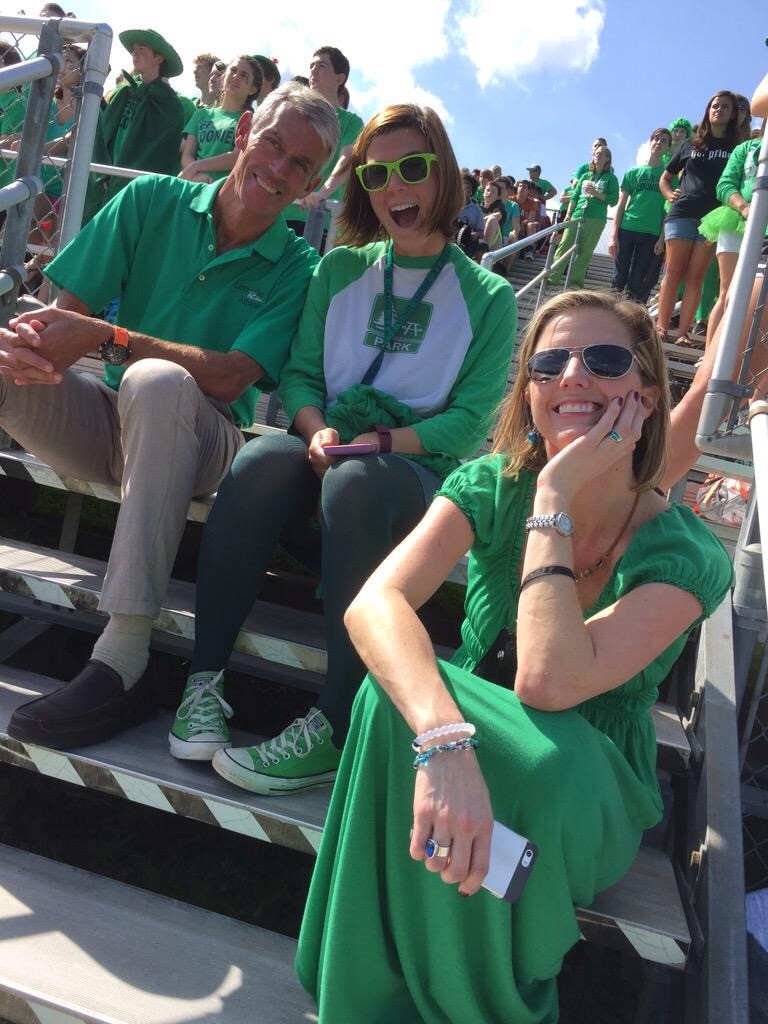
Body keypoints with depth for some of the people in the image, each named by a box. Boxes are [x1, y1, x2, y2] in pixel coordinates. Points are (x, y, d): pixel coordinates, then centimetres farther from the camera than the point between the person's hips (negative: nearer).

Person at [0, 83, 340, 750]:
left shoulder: (297, 268, -2)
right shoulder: (152, 201, 4)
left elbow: (230, 378, -16)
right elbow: (69, 307, 0)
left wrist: (104, 338, -26)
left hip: (196, 442, -2)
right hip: (102, 422, 3)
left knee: (158, 381, -36)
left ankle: (123, 661, -35)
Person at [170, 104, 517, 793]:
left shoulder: (489, 297, 5)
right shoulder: (340, 269, 14)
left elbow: (470, 422, -2)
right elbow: (300, 373, 9)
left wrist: (378, 442, -17)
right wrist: (318, 430, -14)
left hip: (420, 472, -2)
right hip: (328, 451, 3)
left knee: (355, 480, -38)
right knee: (263, 459, -33)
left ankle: (336, 730, -38)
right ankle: (205, 679, -29)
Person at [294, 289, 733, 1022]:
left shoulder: (686, 556, -18)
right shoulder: (491, 488, -11)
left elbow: (548, 682, -35)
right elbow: (373, 605, -29)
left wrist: (555, 499, -30)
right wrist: (444, 739, -47)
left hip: (585, 799, -1)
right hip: (470, 761, 2)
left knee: (544, 764, -37)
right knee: (399, 689, -31)